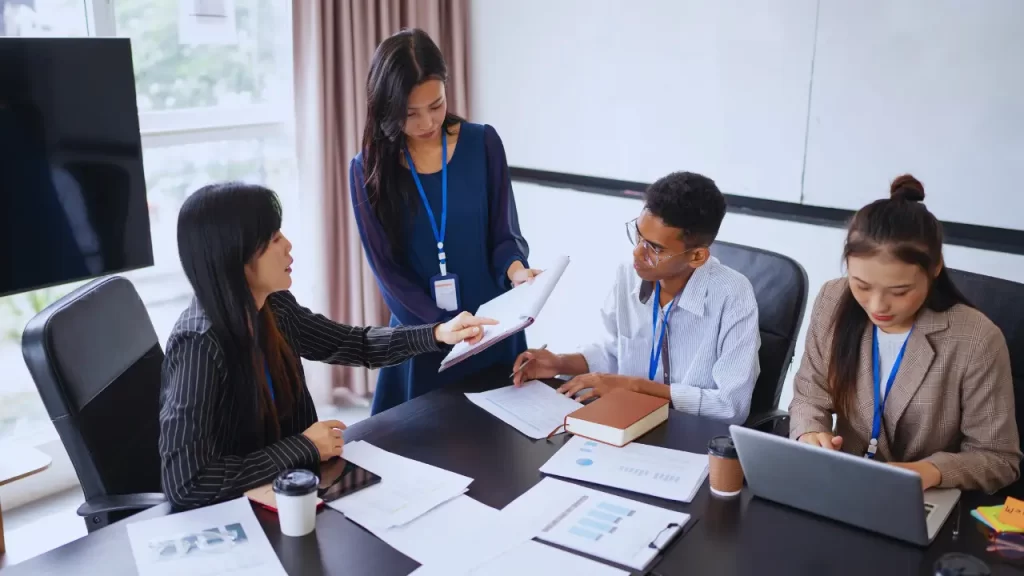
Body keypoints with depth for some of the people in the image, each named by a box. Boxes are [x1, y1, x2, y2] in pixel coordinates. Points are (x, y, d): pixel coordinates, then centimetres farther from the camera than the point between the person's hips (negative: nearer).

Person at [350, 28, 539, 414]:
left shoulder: (483, 143, -4)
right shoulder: (368, 169, -5)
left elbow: (504, 232, -1)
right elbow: (387, 270, -6)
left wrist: (516, 269, -23)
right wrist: (444, 329, -16)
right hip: (423, 335, 0)